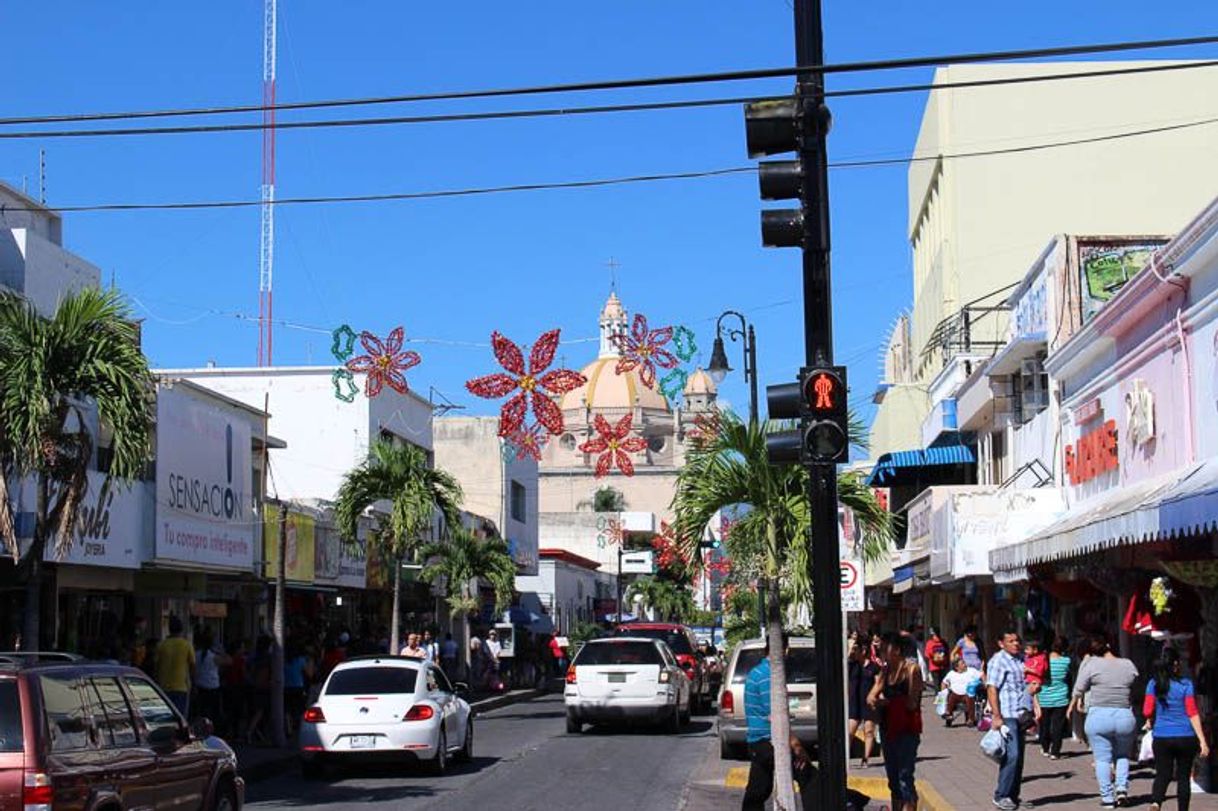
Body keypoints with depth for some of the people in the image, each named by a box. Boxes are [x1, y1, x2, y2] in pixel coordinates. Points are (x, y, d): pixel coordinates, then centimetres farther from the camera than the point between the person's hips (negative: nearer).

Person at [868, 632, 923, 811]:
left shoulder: (912, 669, -11)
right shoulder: (885, 671, 10)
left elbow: (911, 703, -15)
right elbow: (871, 698, 7)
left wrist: (886, 701, -5)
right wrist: (875, 701, -16)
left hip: (907, 729, -7)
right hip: (888, 728, 7)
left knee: (905, 778, -9)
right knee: (893, 778, 14)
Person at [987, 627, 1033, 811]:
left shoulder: (1022, 659, 15)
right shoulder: (998, 660, -8)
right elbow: (991, 689, -14)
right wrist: (997, 717, -21)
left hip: (1020, 715, 8)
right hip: (1006, 716, -8)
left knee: (1018, 757, 10)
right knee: (1012, 755, -15)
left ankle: (1013, 796, 17)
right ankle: (1001, 796, -9)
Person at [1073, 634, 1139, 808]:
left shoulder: (1092, 664, -5)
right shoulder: (1128, 665, 5)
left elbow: (1078, 691, -2)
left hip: (1099, 717, -3)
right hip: (1125, 716, 3)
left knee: (1103, 759, 5)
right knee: (1122, 755, 21)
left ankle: (1107, 797, 4)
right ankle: (1122, 788, 5)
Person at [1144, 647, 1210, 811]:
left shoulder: (1153, 684, -1)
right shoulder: (1186, 684, -6)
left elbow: (1147, 711, -6)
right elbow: (1192, 713, -9)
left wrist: (1150, 722, 18)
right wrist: (1202, 741, -8)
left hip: (1161, 738, 1)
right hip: (1185, 737, -1)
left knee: (1162, 776, 6)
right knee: (1184, 777, 11)